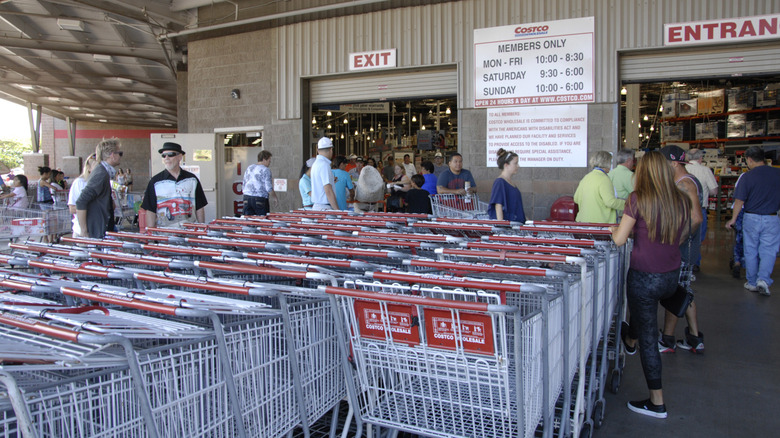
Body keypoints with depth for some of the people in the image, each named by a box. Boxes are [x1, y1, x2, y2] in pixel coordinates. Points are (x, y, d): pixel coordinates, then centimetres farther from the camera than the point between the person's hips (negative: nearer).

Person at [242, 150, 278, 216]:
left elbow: (243, 186, 16)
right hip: (260, 199, -6)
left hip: (247, 198, 6)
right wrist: (275, 198, 0)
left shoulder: (249, 168, 13)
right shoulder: (265, 170, -6)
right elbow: (269, 188, -12)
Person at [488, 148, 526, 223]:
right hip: (506, 222, -8)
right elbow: (498, 205, -17)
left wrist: (525, 219, 25)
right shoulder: (500, 182, -12)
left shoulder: (509, 182, 14)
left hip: (515, 223, 8)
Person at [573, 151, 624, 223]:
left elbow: (576, 199, 18)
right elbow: (610, 202, -20)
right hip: (599, 221, -8)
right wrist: (626, 204, -5)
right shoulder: (604, 179, -13)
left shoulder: (586, 177, 12)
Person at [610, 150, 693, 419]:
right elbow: (681, 238, 12)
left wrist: (615, 230, 7)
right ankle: (630, 340, 63)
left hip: (644, 277, -6)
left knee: (648, 338, 6)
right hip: (672, 277, 6)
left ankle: (657, 403, 16)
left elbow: (619, 240, -14)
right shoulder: (682, 200, -1)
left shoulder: (638, 199, -17)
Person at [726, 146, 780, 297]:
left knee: (751, 252, 11)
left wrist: (733, 219, 3)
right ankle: (763, 279, -10)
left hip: (751, 218, -1)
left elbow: (739, 201, -8)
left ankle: (752, 283, 19)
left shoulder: (747, 177, -10)